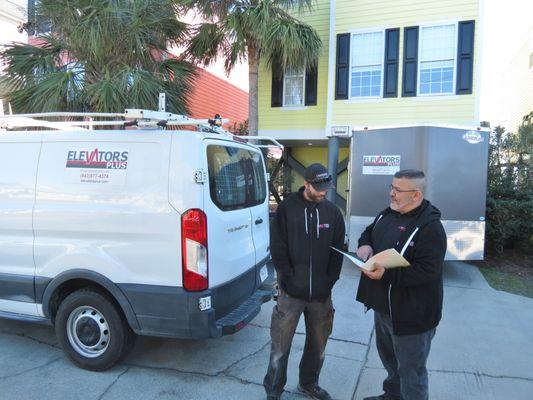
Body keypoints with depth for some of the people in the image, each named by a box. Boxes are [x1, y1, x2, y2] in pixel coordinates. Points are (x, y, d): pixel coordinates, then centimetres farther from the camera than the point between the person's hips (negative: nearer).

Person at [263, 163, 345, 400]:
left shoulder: (332, 212, 4)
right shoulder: (287, 208, -4)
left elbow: (338, 251, 6)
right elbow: (277, 248, -5)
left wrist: (329, 281, -2)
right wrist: (289, 280, -10)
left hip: (322, 293, 3)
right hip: (291, 292, -3)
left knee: (318, 344, 17)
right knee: (280, 345, 5)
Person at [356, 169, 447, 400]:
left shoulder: (430, 227, -22)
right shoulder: (388, 214, 4)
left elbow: (427, 271, -28)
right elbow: (369, 232, 20)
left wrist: (386, 275, -34)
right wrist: (365, 244, -4)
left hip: (411, 314, -9)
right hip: (383, 306, 9)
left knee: (410, 370, 7)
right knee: (389, 358, 28)